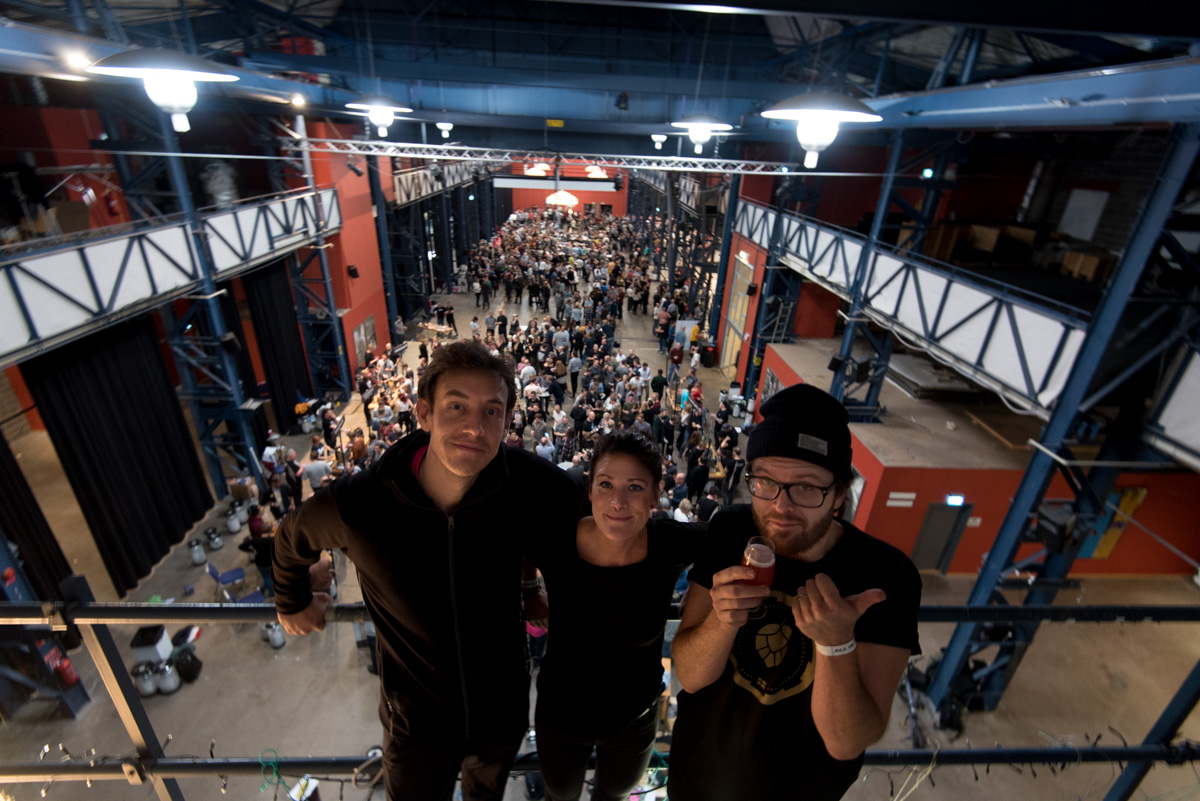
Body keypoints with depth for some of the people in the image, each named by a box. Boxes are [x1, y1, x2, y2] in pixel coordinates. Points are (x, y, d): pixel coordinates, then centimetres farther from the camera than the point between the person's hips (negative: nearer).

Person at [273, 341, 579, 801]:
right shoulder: (355, 506, -29)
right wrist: (293, 602, 11)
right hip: (418, 719, -1)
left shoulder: (531, 485, -28)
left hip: (503, 708, 2)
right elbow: (293, 538, -5)